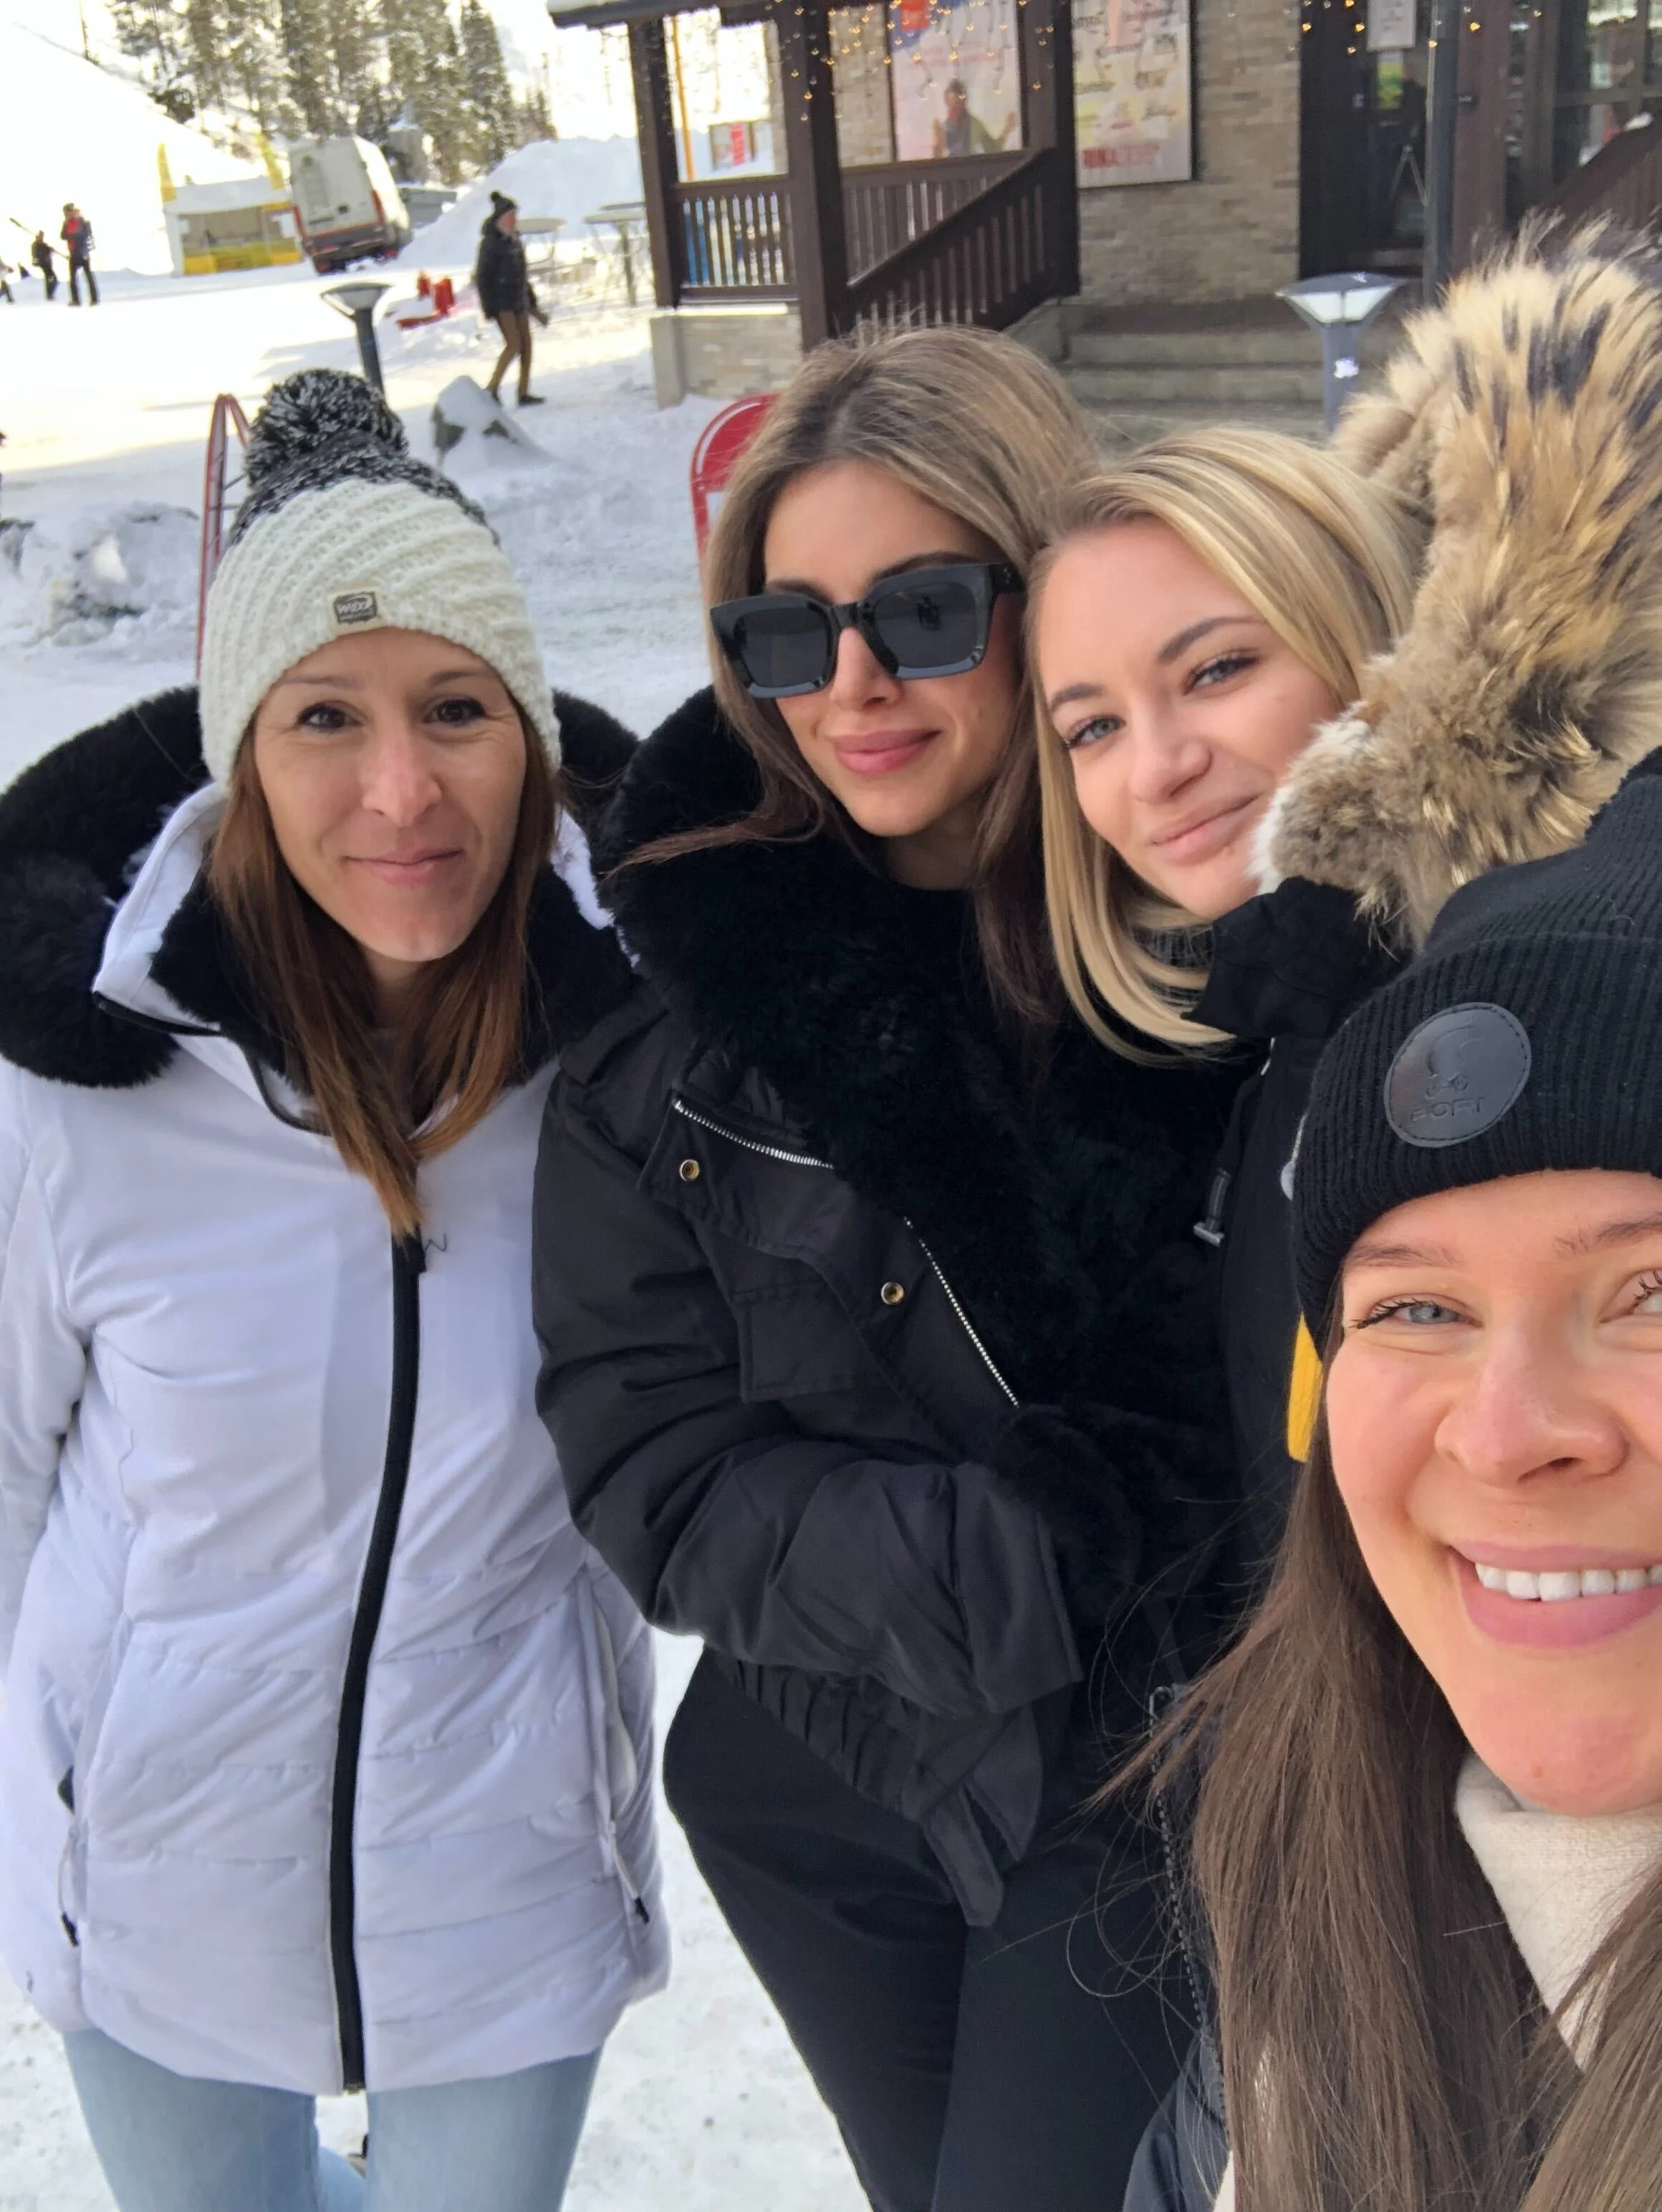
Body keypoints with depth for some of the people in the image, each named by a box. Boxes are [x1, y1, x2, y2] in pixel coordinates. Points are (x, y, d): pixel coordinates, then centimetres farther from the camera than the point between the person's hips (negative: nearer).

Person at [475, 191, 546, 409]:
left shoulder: (514, 241, 14)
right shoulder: (491, 244, -10)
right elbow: (482, 277, -12)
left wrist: (533, 305, 23)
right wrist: (488, 309, -18)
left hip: (519, 300, 8)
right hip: (501, 301, -8)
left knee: (526, 344, 4)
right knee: (514, 344, -16)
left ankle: (524, 392, 8)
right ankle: (492, 389, -11)